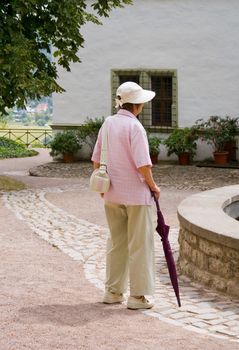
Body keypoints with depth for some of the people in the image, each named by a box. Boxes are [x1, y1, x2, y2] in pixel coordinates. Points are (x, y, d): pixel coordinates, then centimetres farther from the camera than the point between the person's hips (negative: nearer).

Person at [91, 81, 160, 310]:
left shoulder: (108, 124, 5)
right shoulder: (135, 126, -16)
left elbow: (96, 159, 10)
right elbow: (143, 164, -21)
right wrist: (153, 185, -5)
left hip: (112, 193, 7)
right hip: (136, 193, -7)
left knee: (116, 242, 17)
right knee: (140, 244, 3)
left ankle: (113, 291, 23)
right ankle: (137, 296, 7)